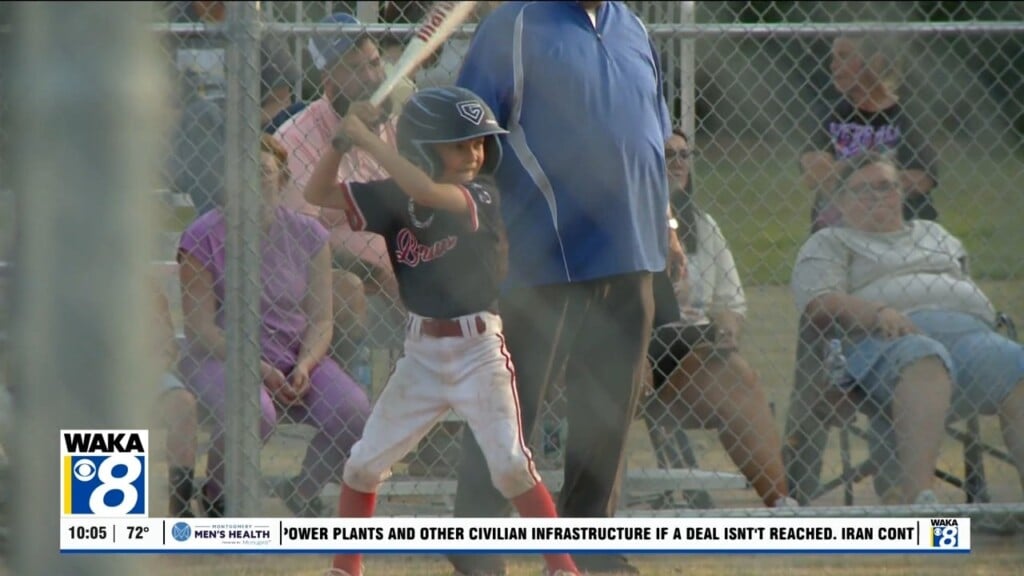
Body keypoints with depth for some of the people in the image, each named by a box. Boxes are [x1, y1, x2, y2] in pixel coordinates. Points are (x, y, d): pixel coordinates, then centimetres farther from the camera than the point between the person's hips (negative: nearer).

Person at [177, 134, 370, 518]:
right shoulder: (203, 238, -6)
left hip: (297, 359, 4)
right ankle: (216, 496, -4)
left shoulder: (308, 235, 6)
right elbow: (200, 327, -9)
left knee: (353, 412, -21)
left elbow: (320, 319, 4)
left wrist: (304, 367, -16)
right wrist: (260, 369, -19)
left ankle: (302, 493, 7)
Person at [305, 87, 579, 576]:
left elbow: (428, 193, -30)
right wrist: (342, 139, -16)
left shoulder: (482, 196, -11)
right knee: (363, 464, 6)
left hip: (477, 348, -4)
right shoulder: (394, 201, 1)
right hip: (421, 352, 4)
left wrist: (367, 138, -26)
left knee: (511, 465, -12)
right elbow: (318, 193, 0)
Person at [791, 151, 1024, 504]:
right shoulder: (830, 243, 21)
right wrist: (879, 312, -14)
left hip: (968, 329, 5)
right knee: (924, 359, -42)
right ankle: (917, 495, -58)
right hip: (886, 339, -4)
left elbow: (968, 289, 34)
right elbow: (818, 301, 3)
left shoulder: (934, 235, 37)